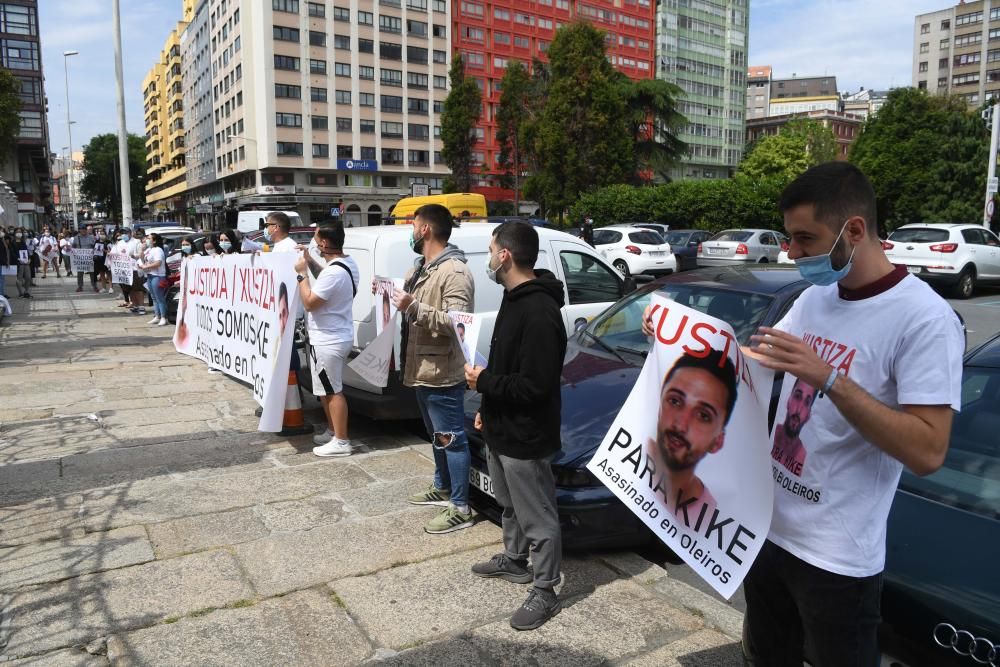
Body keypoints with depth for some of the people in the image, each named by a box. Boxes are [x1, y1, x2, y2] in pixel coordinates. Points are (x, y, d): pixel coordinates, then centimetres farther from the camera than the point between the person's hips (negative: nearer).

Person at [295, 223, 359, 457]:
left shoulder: (333, 272, -26)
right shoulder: (347, 264, 6)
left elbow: (309, 303, -22)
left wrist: (302, 274, -13)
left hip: (328, 340, -10)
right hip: (335, 337, 10)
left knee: (332, 391, -2)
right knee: (328, 389, 20)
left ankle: (341, 442, 7)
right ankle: (333, 432, 32)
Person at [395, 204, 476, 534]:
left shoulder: (455, 272, -18)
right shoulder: (420, 268, 14)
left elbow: (456, 323, -27)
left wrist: (414, 308, -32)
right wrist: (390, 293, 7)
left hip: (442, 373, -10)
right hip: (422, 370, 10)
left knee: (451, 438, -2)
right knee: (437, 436, 22)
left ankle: (460, 508, 7)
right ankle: (442, 488, 38)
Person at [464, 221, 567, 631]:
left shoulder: (540, 312, -27)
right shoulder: (515, 299, 7)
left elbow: (533, 385, -30)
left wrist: (483, 382, -18)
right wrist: (488, 408, 19)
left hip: (525, 437, -10)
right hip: (501, 429, 11)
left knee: (537, 517, 6)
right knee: (510, 505, 27)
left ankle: (544, 592, 21)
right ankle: (513, 560, 46)